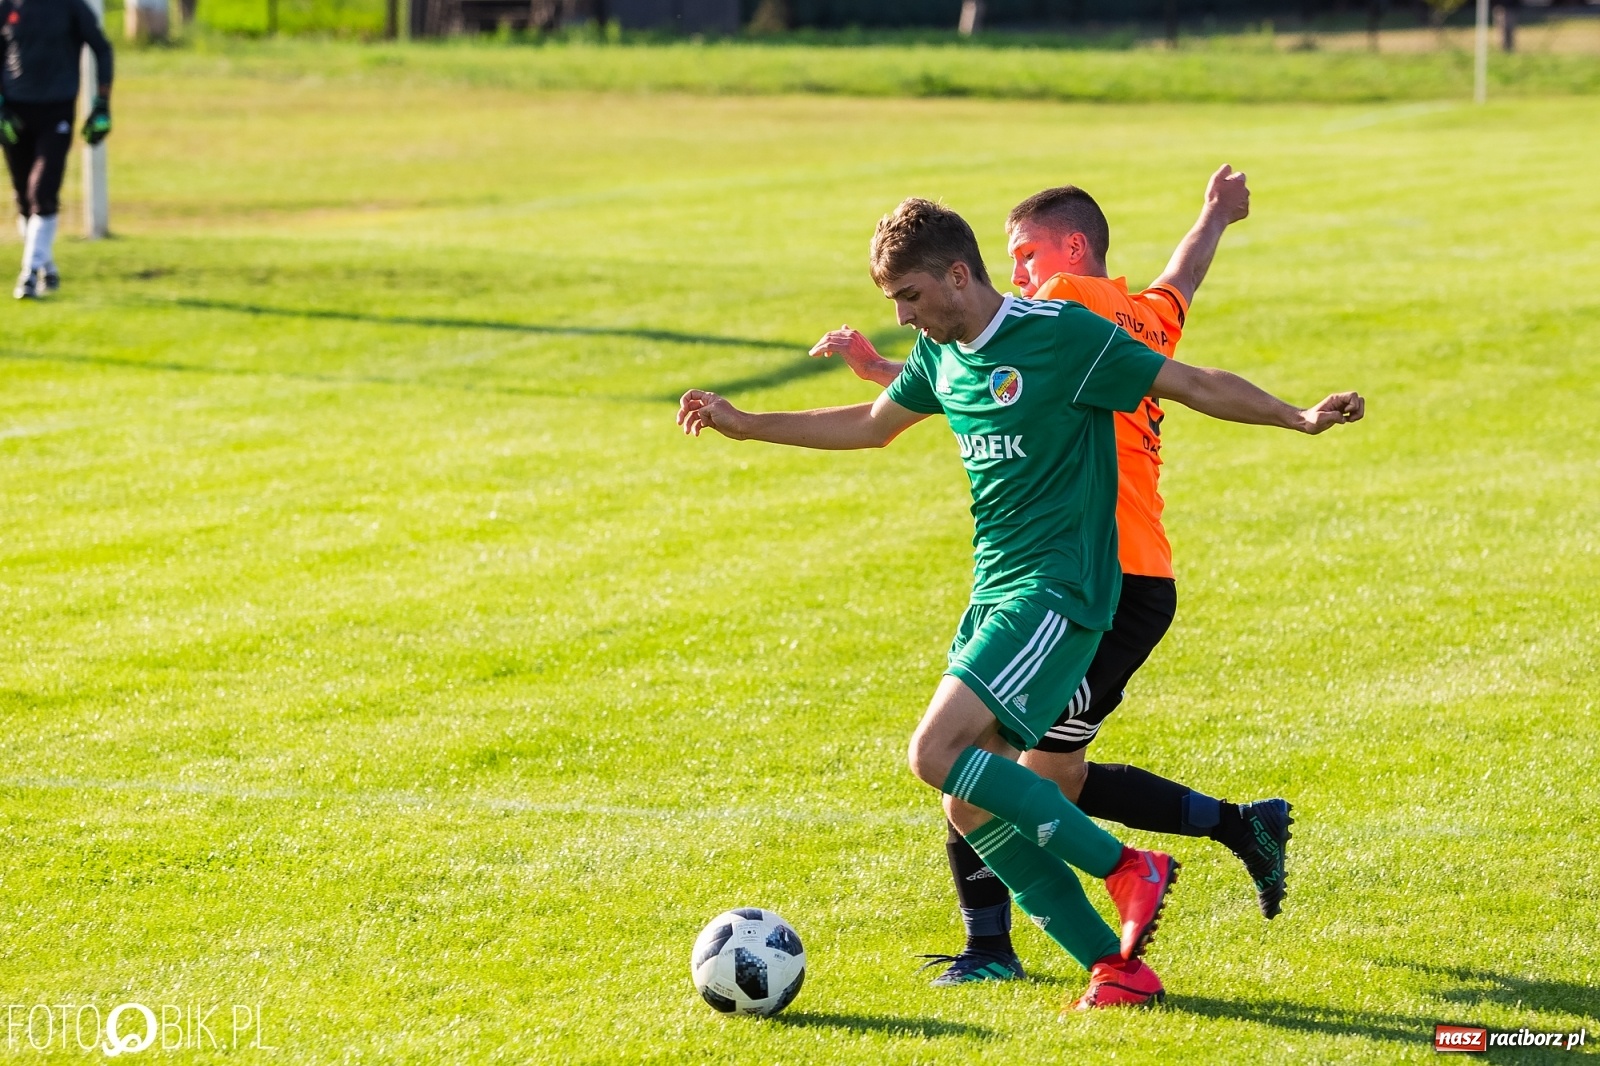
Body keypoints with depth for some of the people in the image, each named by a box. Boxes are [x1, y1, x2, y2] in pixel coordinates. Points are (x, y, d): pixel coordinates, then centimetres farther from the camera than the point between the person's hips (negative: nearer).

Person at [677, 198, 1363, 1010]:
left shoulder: (1063, 335, -12)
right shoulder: (941, 355, 11)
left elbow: (1196, 386, -9)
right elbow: (872, 425, 30)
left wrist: (1299, 418, -19)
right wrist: (744, 425, 30)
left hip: (1056, 591, -8)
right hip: (993, 594, 8)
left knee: (938, 752, -23)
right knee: (972, 810, 1)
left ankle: (1125, 870, -14)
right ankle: (1117, 970, 5)